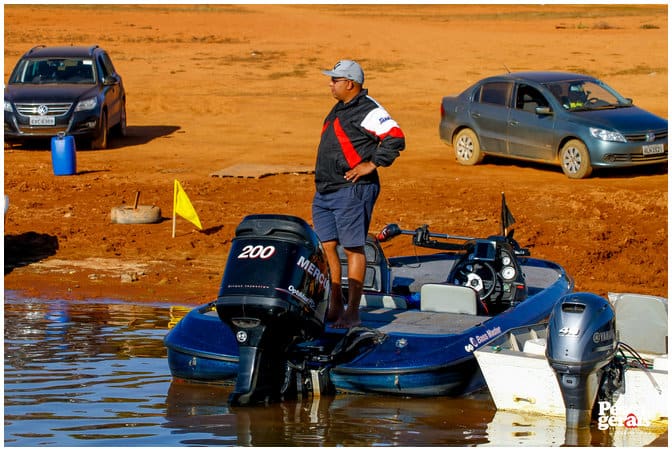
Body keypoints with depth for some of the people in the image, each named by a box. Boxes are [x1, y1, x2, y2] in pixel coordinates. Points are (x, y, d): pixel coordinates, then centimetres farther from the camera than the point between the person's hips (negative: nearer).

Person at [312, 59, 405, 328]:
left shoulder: (368, 110, -11)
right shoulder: (340, 109, 18)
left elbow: (395, 138, -20)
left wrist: (372, 165, -18)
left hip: (352, 191, -10)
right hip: (324, 192, 10)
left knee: (353, 249, -6)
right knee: (326, 247, 8)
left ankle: (352, 312, -4)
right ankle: (335, 306, 17)